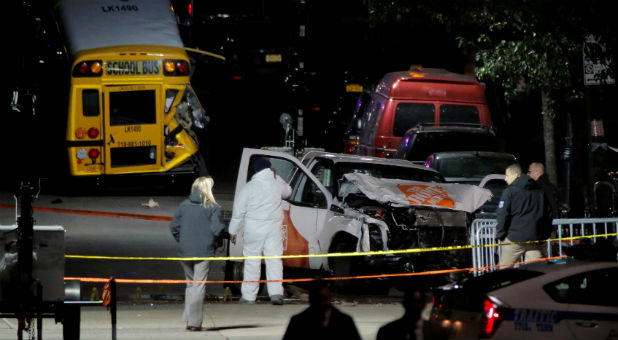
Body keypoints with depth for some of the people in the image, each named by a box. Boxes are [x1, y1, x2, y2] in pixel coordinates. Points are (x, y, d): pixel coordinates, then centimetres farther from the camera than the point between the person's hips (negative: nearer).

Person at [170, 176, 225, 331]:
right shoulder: (213, 208, -6)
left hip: (185, 252, 4)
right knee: (199, 286, -1)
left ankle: (188, 320, 15)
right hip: (203, 252, -4)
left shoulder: (184, 205, 6)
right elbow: (217, 229, -14)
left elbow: (174, 226, 4)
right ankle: (194, 322, -5)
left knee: (190, 285, 17)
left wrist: (181, 241, 14)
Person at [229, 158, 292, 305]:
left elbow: (238, 211, -2)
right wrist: (276, 176, 26)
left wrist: (233, 231, 7)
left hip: (253, 230, -2)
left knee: (252, 262, 4)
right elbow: (287, 192, 26)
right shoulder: (277, 184, 1)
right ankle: (276, 292, -12)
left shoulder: (248, 188, -5)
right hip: (274, 229, 2)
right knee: (274, 261, 1)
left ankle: (249, 296, 7)